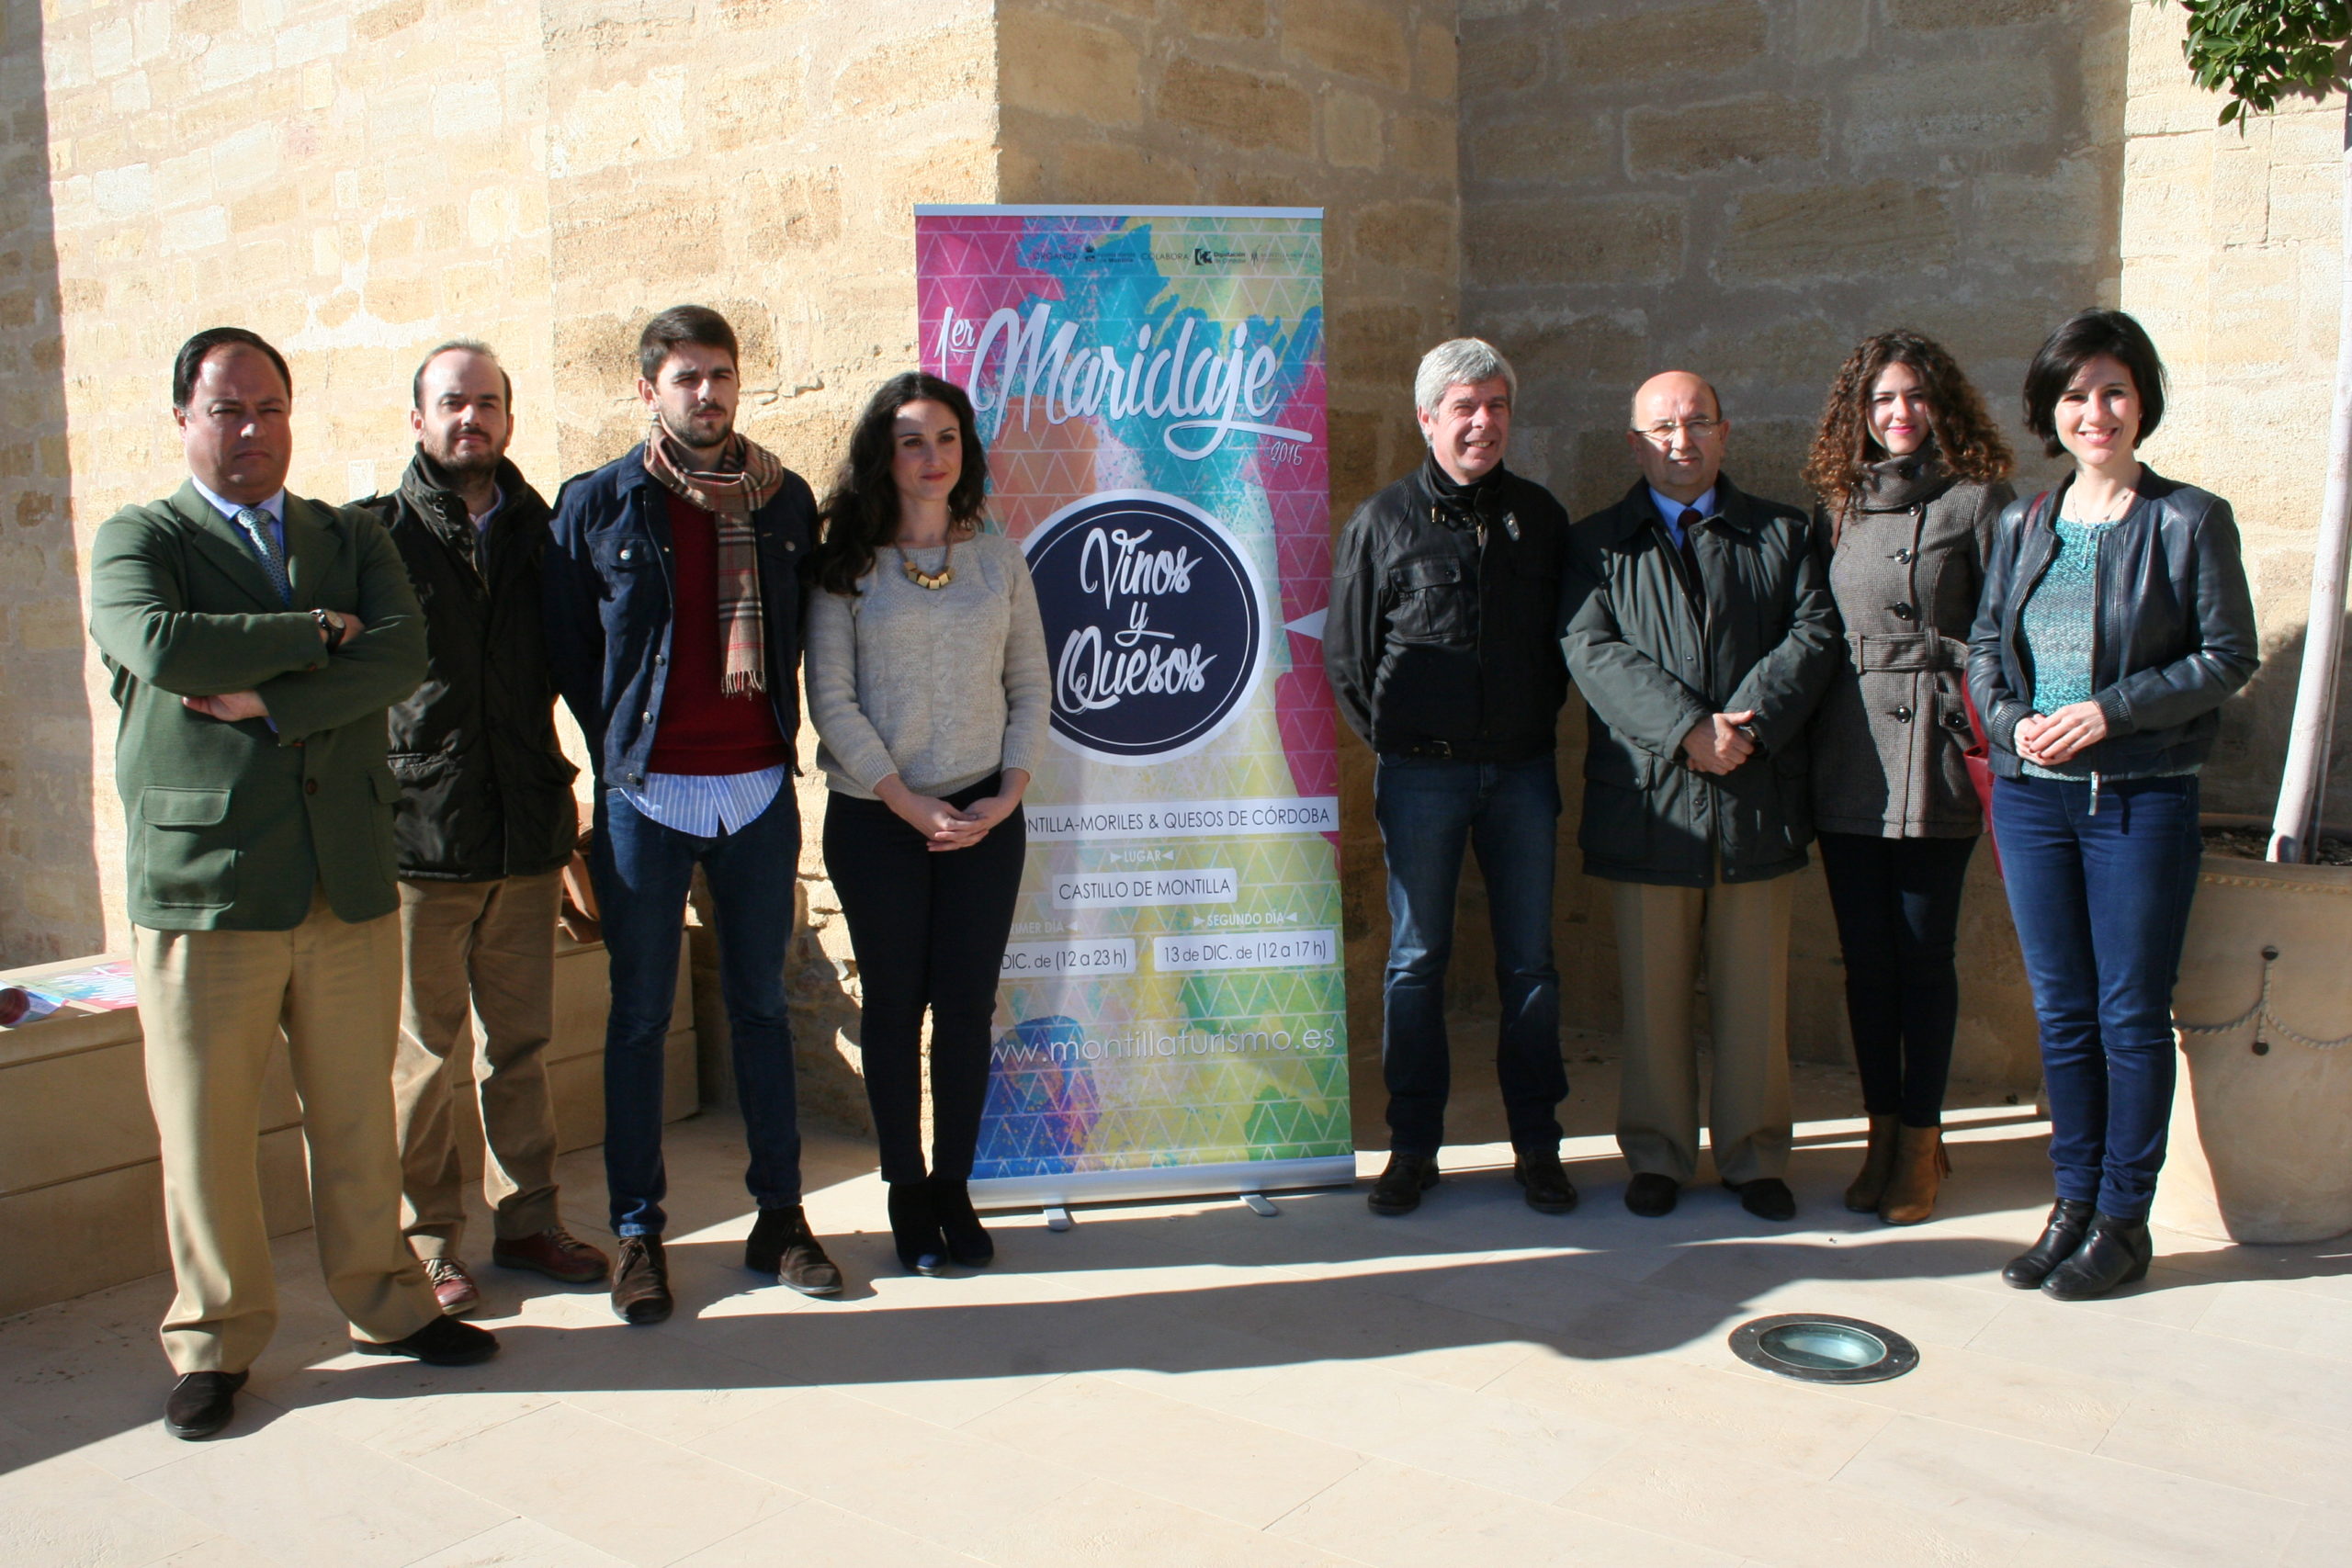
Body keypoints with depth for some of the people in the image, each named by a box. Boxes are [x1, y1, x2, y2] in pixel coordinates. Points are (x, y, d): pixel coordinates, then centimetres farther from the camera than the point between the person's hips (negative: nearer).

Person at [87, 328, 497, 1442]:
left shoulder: (352, 539, 14)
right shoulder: (137, 541, 4)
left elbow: (401, 657, -5)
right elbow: (160, 646, -18)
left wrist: (269, 701, -15)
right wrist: (316, 631, -9)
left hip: (348, 878, 3)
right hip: (201, 882, -2)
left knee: (359, 1113, 11)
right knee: (205, 1130, 4)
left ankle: (383, 1303, 26)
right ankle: (214, 1341, 20)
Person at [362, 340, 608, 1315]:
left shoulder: (541, 532, 9)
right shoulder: (373, 533, 0)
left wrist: (560, 794, 6)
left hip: (527, 832, 3)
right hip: (416, 834, -3)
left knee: (521, 1040, 11)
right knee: (425, 1051, 4)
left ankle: (526, 1219, 24)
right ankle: (426, 1240, 18)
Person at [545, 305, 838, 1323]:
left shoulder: (784, 501, 8)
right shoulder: (598, 505, 1)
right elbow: (569, 647, 5)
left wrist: (780, 732, 6)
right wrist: (623, 745, 2)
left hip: (759, 788, 2)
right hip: (646, 794, -2)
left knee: (761, 1003, 10)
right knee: (640, 1014, 4)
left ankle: (779, 1218, 19)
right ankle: (637, 1232, 14)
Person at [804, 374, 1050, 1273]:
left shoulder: (998, 560, 8)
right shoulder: (847, 565, 0)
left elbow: (1031, 686, 8)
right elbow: (831, 700, -5)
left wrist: (1007, 794, -5)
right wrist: (908, 802, -11)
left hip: (984, 817, 2)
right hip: (875, 818, -2)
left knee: (967, 1004, 3)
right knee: (894, 1003, 5)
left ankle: (955, 1188, 17)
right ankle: (906, 1192, 18)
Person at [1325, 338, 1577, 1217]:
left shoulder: (1539, 516, 9)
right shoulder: (1383, 520, 1)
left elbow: (1567, 636, 16)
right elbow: (1345, 651, 4)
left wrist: (1541, 722, 8)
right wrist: (1389, 738, 1)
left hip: (1522, 770, 2)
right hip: (1420, 773, -2)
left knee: (1530, 960, 6)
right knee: (1416, 959, 4)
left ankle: (1537, 1144, 17)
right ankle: (1413, 1146, 14)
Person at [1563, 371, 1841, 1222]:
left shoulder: (1785, 533, 14)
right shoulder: (1597, 544, 9)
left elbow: (1813, 634, 1)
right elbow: (1593, 650, -5)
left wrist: (1749, 723, -15)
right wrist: (1687, 728, -17)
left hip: (1760, 796, 1)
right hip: (1647, 799, -1)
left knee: (1754, 990, 7)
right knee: (1653, 992, 5)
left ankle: (1754, 1154, 20)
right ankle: (1658, 1153, 18)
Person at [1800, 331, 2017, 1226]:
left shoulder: (1978, 500, 0)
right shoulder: (1834, 507, 13)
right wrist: (1803, 730, 9)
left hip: (1934, 752, -4)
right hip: (1846, 756, 4)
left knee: (1924, 953, 1)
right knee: (1866, 955, 8)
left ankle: (1920, 1141, 14)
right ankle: (1884, 1133, 20)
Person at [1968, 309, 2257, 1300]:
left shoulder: (2189, 520, -4)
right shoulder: (2023, 524, 10)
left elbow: (2230, 657, -6)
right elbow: (1984, 646, 13)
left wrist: (2111, 710, -15)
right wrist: (2012, 721, -6)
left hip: (2142, 799, -4)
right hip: (2030, 793, 4)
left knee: (2131, 1015, 3)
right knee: (2061, 1011, 11)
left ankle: (2123, 1220, 15)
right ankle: (2073, 1203, 23)